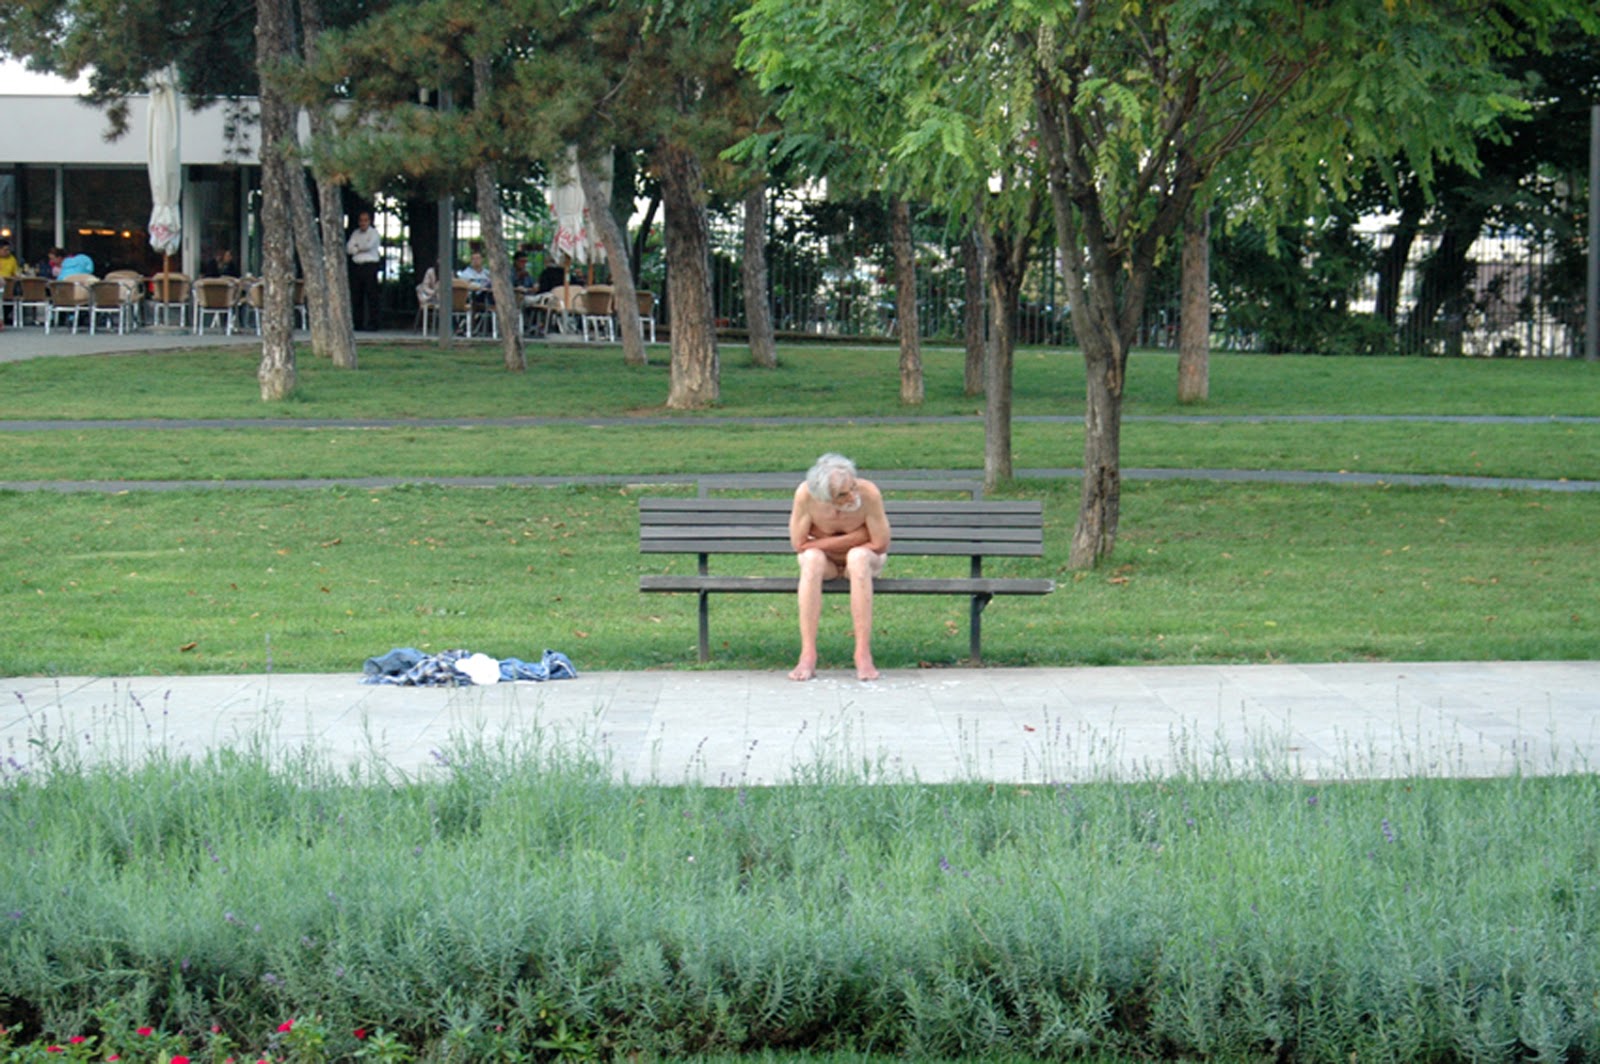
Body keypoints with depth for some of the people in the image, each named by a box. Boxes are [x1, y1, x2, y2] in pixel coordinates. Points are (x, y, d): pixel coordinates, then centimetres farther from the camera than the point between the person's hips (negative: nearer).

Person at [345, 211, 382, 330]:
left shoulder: (374, 233, 3)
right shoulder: (355, 233, 17)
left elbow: (369, 246, -13)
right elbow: (348, 249, 7)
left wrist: (357, 248, 1)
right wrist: (362, 248, -3)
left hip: (370, 266, -5)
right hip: (356, 266, 5)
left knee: (371, 296, -8)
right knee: (356, 296, 2)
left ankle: (372, 324, -9)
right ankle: (357, 323, 6)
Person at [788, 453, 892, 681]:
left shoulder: (868, 493, -29)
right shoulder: (805, 494, -27)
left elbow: (880, 544, -21)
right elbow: (798, 543, -19)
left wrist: (827, 541, -17)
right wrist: (856, 536, -19)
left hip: (863, 559, -1)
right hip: (824, 561, 1)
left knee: (858, 556, -35)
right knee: (812, 557, -33)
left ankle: (863, 654, -35)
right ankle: (808, 655, -35)